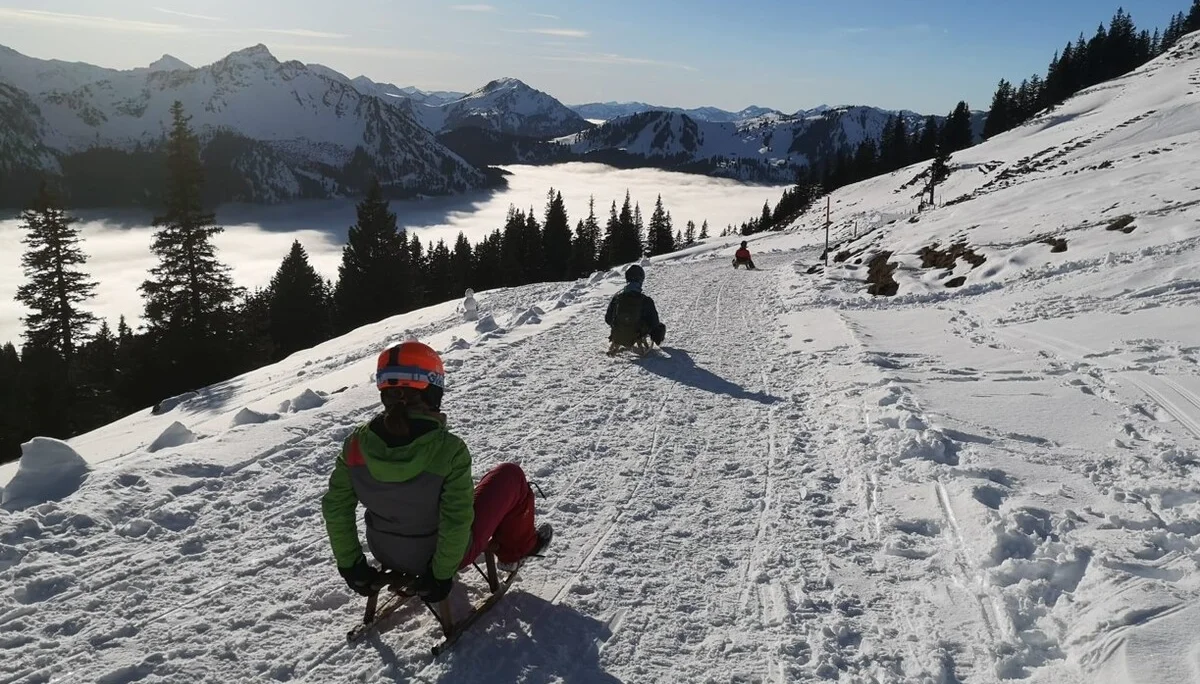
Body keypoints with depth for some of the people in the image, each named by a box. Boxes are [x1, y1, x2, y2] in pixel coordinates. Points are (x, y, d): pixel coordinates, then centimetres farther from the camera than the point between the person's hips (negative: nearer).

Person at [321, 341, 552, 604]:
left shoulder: (357, 442, -18)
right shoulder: (448, 449, -30)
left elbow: (335, 508, -9)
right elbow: (456, 521, -26)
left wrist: (350, 565, 3)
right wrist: (442, 575, -12)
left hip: (386, 555, 4)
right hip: (442, 554, -4)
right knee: (510, 475, 14)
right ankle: (518, 546, 35)